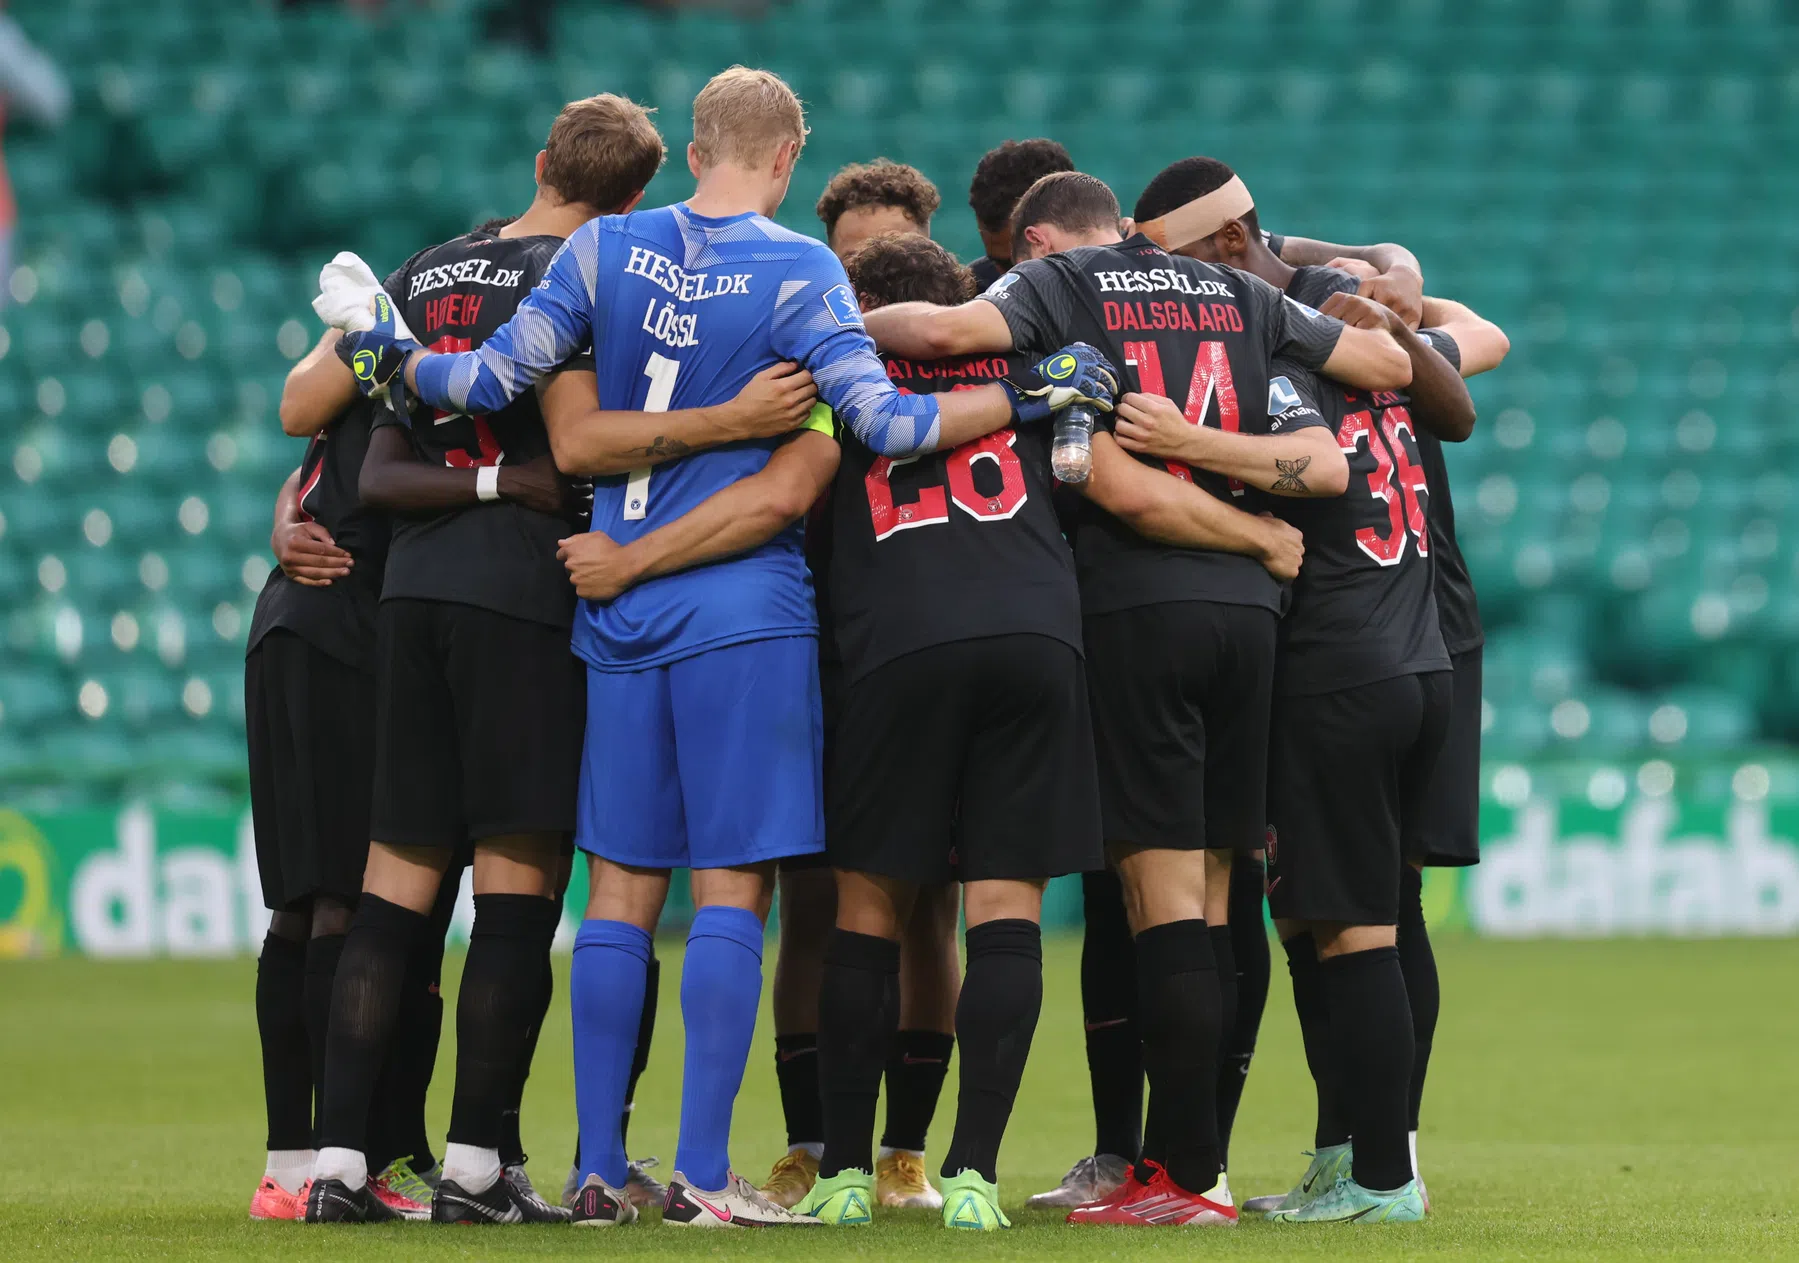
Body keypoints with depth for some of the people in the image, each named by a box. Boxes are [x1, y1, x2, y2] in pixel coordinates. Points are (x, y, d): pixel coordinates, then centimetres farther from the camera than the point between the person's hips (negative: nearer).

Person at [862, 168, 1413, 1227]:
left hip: (1138, 603, -5)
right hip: (1249, 602, 5)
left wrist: (858, 325, 4)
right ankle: (1178, 1154, 9)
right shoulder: (1237, 294, 18)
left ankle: (1192, 1176, -9)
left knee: (1165, 890, -6)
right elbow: (1391, 364, 18)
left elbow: (952, 329, -14)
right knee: (1205, 895, 8)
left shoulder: (1057, 279, 5)